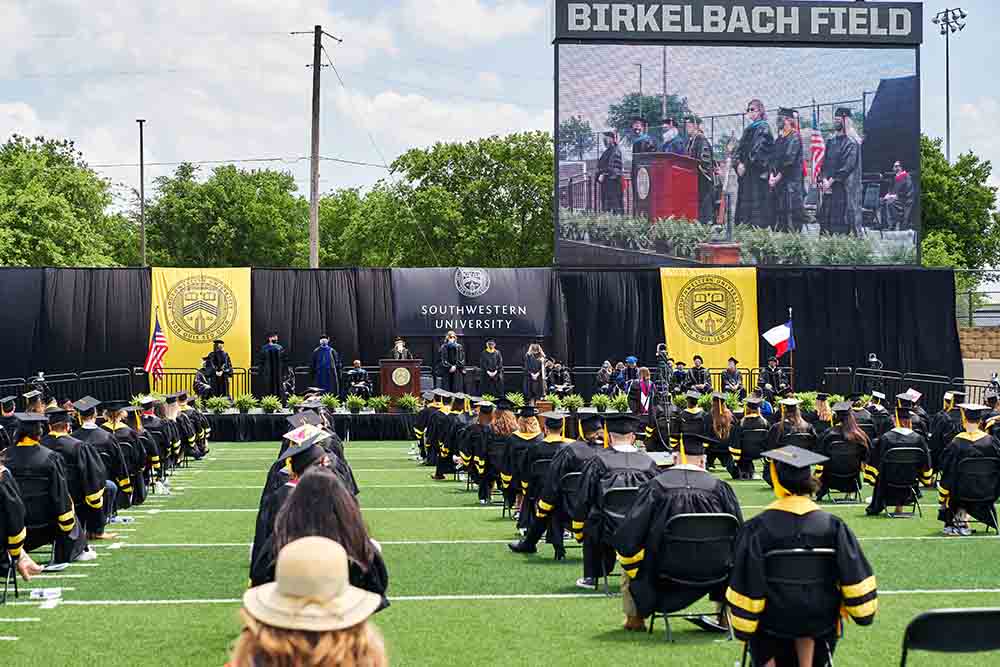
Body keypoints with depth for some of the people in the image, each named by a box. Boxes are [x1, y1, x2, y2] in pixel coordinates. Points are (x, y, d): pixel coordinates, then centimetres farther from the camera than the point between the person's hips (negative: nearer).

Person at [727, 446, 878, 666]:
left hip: (774, 622, -1)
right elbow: (854, 574, -8)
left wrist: (742, 629, -3)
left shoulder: (757, 528, -17)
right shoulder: (832, 525, -12)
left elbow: (748, 586, -13)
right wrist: (862, 613, 6)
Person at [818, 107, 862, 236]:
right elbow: (825, 162, 14)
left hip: (844, 186, -7)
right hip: (829, 187, 7)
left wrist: (831, 181, -15)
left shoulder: (851, 142, -6)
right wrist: (824, 179, -3)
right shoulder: (831, 141, 16)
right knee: (827, 219, 4)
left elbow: (847, 166, -14)